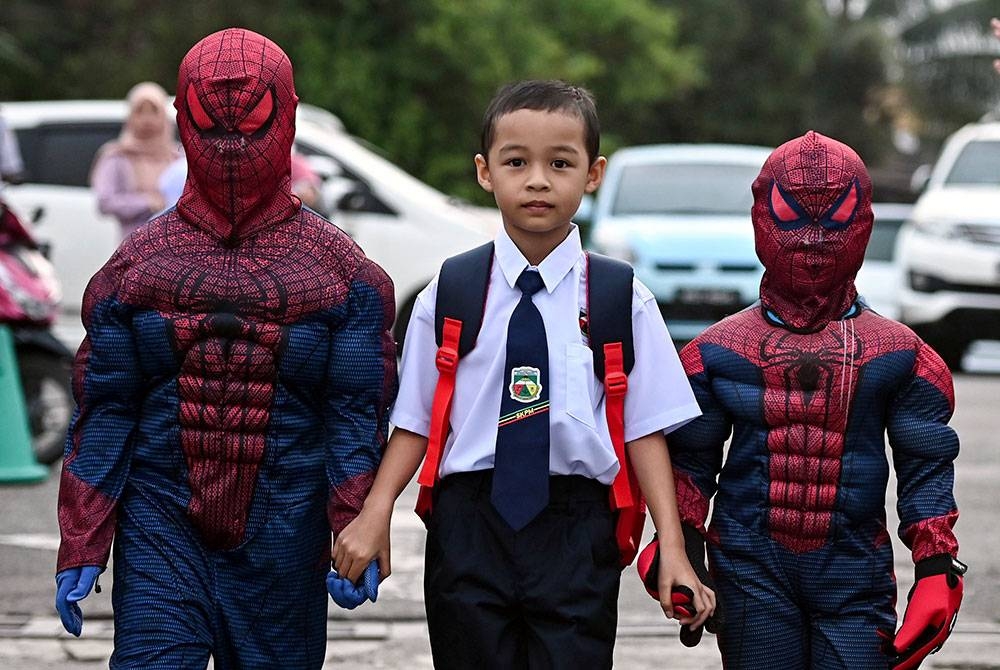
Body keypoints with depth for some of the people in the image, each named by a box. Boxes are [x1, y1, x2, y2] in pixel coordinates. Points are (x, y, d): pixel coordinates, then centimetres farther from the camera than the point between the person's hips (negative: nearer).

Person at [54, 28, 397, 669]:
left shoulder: (341, 271, 3)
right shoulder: (139, 262, 6)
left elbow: (358, 412, -1)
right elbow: (103, 410, 5)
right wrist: (81, 548, 0)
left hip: (282, 541, 0)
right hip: (161, 525, 0)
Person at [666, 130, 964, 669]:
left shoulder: (899, 356, 3)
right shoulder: (718, 352, 5)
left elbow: (927, 468, 5)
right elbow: (692, 459, 10)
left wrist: (937, 569, -3)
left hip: (854, 572, 0)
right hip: (752, 576, 0)